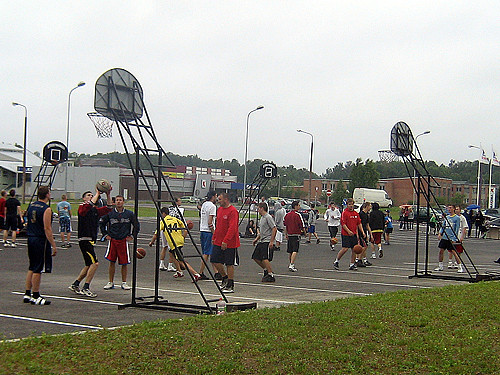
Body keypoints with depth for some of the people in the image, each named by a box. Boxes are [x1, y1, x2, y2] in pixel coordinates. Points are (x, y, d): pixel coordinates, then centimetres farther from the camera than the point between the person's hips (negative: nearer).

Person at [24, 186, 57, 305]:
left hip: (31, 238, 8)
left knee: (32, 268, 16)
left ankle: (27, 294, 20)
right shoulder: (46, 209, -15)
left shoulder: (31, 206, 10)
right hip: (41, 241, -8)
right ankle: (35, 296, 3)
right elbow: (47, 229, -19)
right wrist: (53, 246, -17)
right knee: (38, 270, -2)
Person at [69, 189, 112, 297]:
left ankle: (75, 285, 25)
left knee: (89, 265, 15)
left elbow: (108, 208, 11)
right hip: (85, 239, -9)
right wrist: (97, 193, -15)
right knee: (94, 263, -16)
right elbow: (91, 204, -25)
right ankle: (86, 288, -11)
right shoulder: (82, 207, -5)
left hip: (91, 240, 9)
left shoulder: (96, 210, 17)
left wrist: (108, 195, 2)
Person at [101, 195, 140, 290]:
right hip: (112, 240, 0)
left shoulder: (129, 214, 1)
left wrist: (132, 236, 5)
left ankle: (124, 283, 12)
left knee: (124, 263, 2)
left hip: (124, 241, 0)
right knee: (112, 262, 2)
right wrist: (106, 234, 8)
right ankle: (110, 282, 12)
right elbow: (102, 224, 14)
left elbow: (137, 225, 11)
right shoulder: (110, 213, 1)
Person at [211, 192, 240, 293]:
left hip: (229, 243, -8)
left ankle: (230, 286, 8)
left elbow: (232, 228, -21)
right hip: (218, 242, 8)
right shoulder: (219, 209, 12)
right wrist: (214, 237, 15)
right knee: (215, 261, 7)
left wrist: (225, 241, -25)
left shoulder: (233, 211, -15)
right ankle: (225, 278, 27)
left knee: (229, 264, -1)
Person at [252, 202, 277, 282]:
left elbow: (274, 229, -19)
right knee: (255, 257, 12)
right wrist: (257, 239, 20)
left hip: (267, 242, -10)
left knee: (264, 259, -18)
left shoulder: (268, 217, -13)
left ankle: (271, 276, -13)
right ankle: (266, 270, 24)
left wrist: (271, 242, -23)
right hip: (261, 242, 10)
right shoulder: (262, 218, 18)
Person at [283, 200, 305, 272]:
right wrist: (304, 231, 7)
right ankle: (291, 265, -18)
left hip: (289, 235, 7)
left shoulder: (287, 215, 8)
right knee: (295, 251, -9)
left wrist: (286, 234, 22)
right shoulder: (298, 215, -12)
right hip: (296, 235, -7)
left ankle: (291, 264, 25)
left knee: (290, 251, 14)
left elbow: (285, 226, 14)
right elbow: (302, 225, -10)